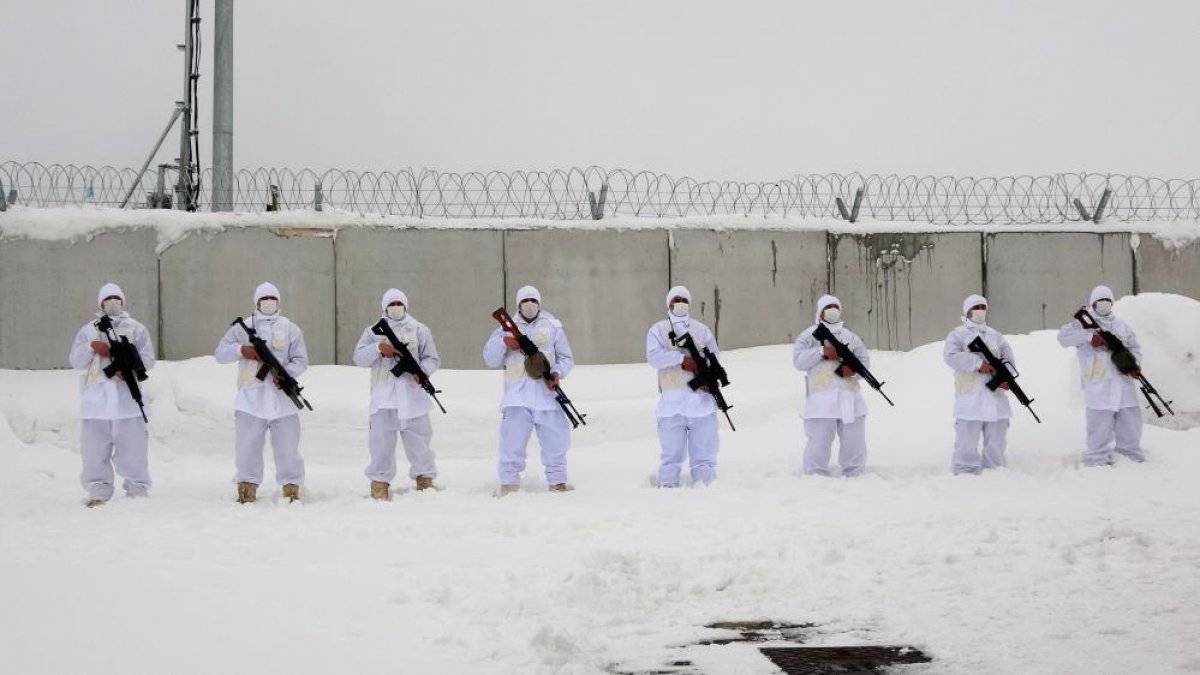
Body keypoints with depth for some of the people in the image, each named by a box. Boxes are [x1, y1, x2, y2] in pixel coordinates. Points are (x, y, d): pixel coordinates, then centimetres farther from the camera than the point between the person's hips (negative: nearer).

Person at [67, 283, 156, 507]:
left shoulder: (136, 329, 14)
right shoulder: (88, 330, 17)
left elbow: (148, 358, 5)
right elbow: (75, 361, 8)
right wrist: (91, 347, -10)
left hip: (127, 397, -1)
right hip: (95, 398, 1)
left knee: (133, 446, -4)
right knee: (94, 448, -1)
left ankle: (137, 490, 3)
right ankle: (99, 491, 6)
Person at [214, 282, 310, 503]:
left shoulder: (291, 329, 11)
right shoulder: (242, 328, 10)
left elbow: (301, 360, 5)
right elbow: (219, 354, 7)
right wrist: (241, 350, -11)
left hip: (282, 396, 0)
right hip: (251, 399, 0)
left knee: (288, 446, -1)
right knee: (247, 445, 1)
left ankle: (291, 487, 6)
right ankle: (247, 488, 10)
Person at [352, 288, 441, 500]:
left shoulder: (419, 330, 11)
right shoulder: (373, 331, 13)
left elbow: (432, 358, 8)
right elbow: (359, 357, 4)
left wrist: (423, 371, -13)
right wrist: (379, 348, -13)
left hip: (412, 394, 0)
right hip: (383, 398, 0)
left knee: (418, 440, 2)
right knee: (381, 441, -2)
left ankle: (425, 479, 14)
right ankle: (380, 483, 6)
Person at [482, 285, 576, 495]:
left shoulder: (552, 326, 13)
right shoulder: (508, 327, 13)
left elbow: (566, 358, 12)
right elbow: (489, 358, 9)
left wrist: (557, 373, -8)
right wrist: (504, 343, -9)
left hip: (546, 393, 1)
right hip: (517, 396, 0)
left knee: (554, 439, 2)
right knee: (512, 439, -6)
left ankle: (557, 480, 11)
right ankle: (509, 482, -1)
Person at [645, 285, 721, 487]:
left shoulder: (702, 330, 18)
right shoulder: (658, 330, 11)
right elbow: (654, 357, -6)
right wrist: (682, 358, -17)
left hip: (700, 397, 2)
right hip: (671, 400, -2)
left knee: (704, 448, 0)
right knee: (671, 450, -1)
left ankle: (705, 484, 2)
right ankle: (667, 485, 2)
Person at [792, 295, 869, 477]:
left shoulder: (850, 337, 19)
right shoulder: (809, 336, 7)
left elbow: (865, 360, 15)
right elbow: (798, 361, -5)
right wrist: (822, 351, -14)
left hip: (849, 396, 4)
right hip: (821, 396, -4)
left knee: (854, 444, 7)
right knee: (819, 443, -7)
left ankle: (855, 477, 18)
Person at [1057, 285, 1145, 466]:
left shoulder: (1122, 326, 20)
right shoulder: (1085, 324, 4)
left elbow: (1135, 348, 20)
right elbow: (1063, 336, -11)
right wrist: (1089, 336, -22)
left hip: (1124, 383, 5)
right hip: (1098, 385, -5)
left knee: (1130, 422, 9)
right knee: (1100, 425, -7)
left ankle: (1133, 457, 21)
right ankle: (1097, 461, -2)